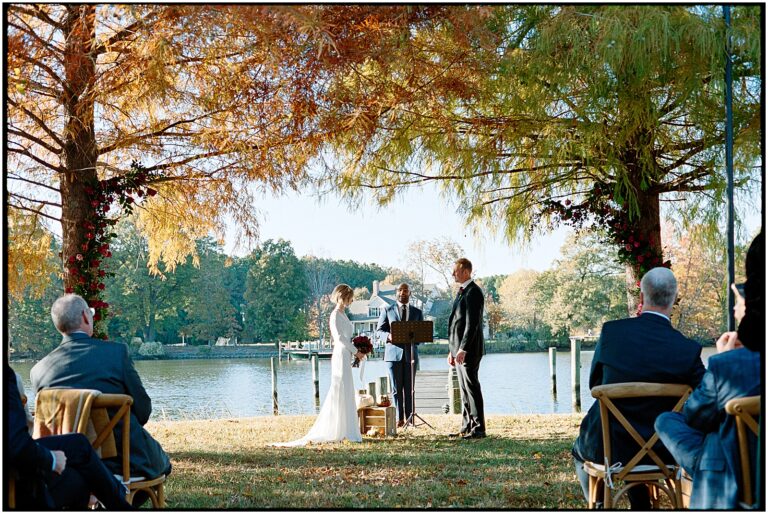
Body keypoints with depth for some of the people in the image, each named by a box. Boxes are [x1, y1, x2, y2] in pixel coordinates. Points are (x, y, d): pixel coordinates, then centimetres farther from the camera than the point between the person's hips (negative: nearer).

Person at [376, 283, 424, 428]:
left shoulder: (417, 312, 14)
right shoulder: (387, 311, 10)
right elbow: (379, 330, 7)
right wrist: (388, 335, -14)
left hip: (410, 353, 1)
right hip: (393, 352, -1)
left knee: (409, 388, 0)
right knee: (396, 388, -1)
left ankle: (409, 418, 3)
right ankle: (399, 418, 3)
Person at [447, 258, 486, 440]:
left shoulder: (473, 292, -12)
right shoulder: (462, 292, 18)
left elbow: (472, 323, -19)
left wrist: (463, 349, -23)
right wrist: (452, 350, 19)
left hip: (469, 350, -10)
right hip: (459, 349, 10)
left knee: (472, 387, -7)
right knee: (464, 389, 11)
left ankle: (478, 429, -4)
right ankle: (467, 427, 16)